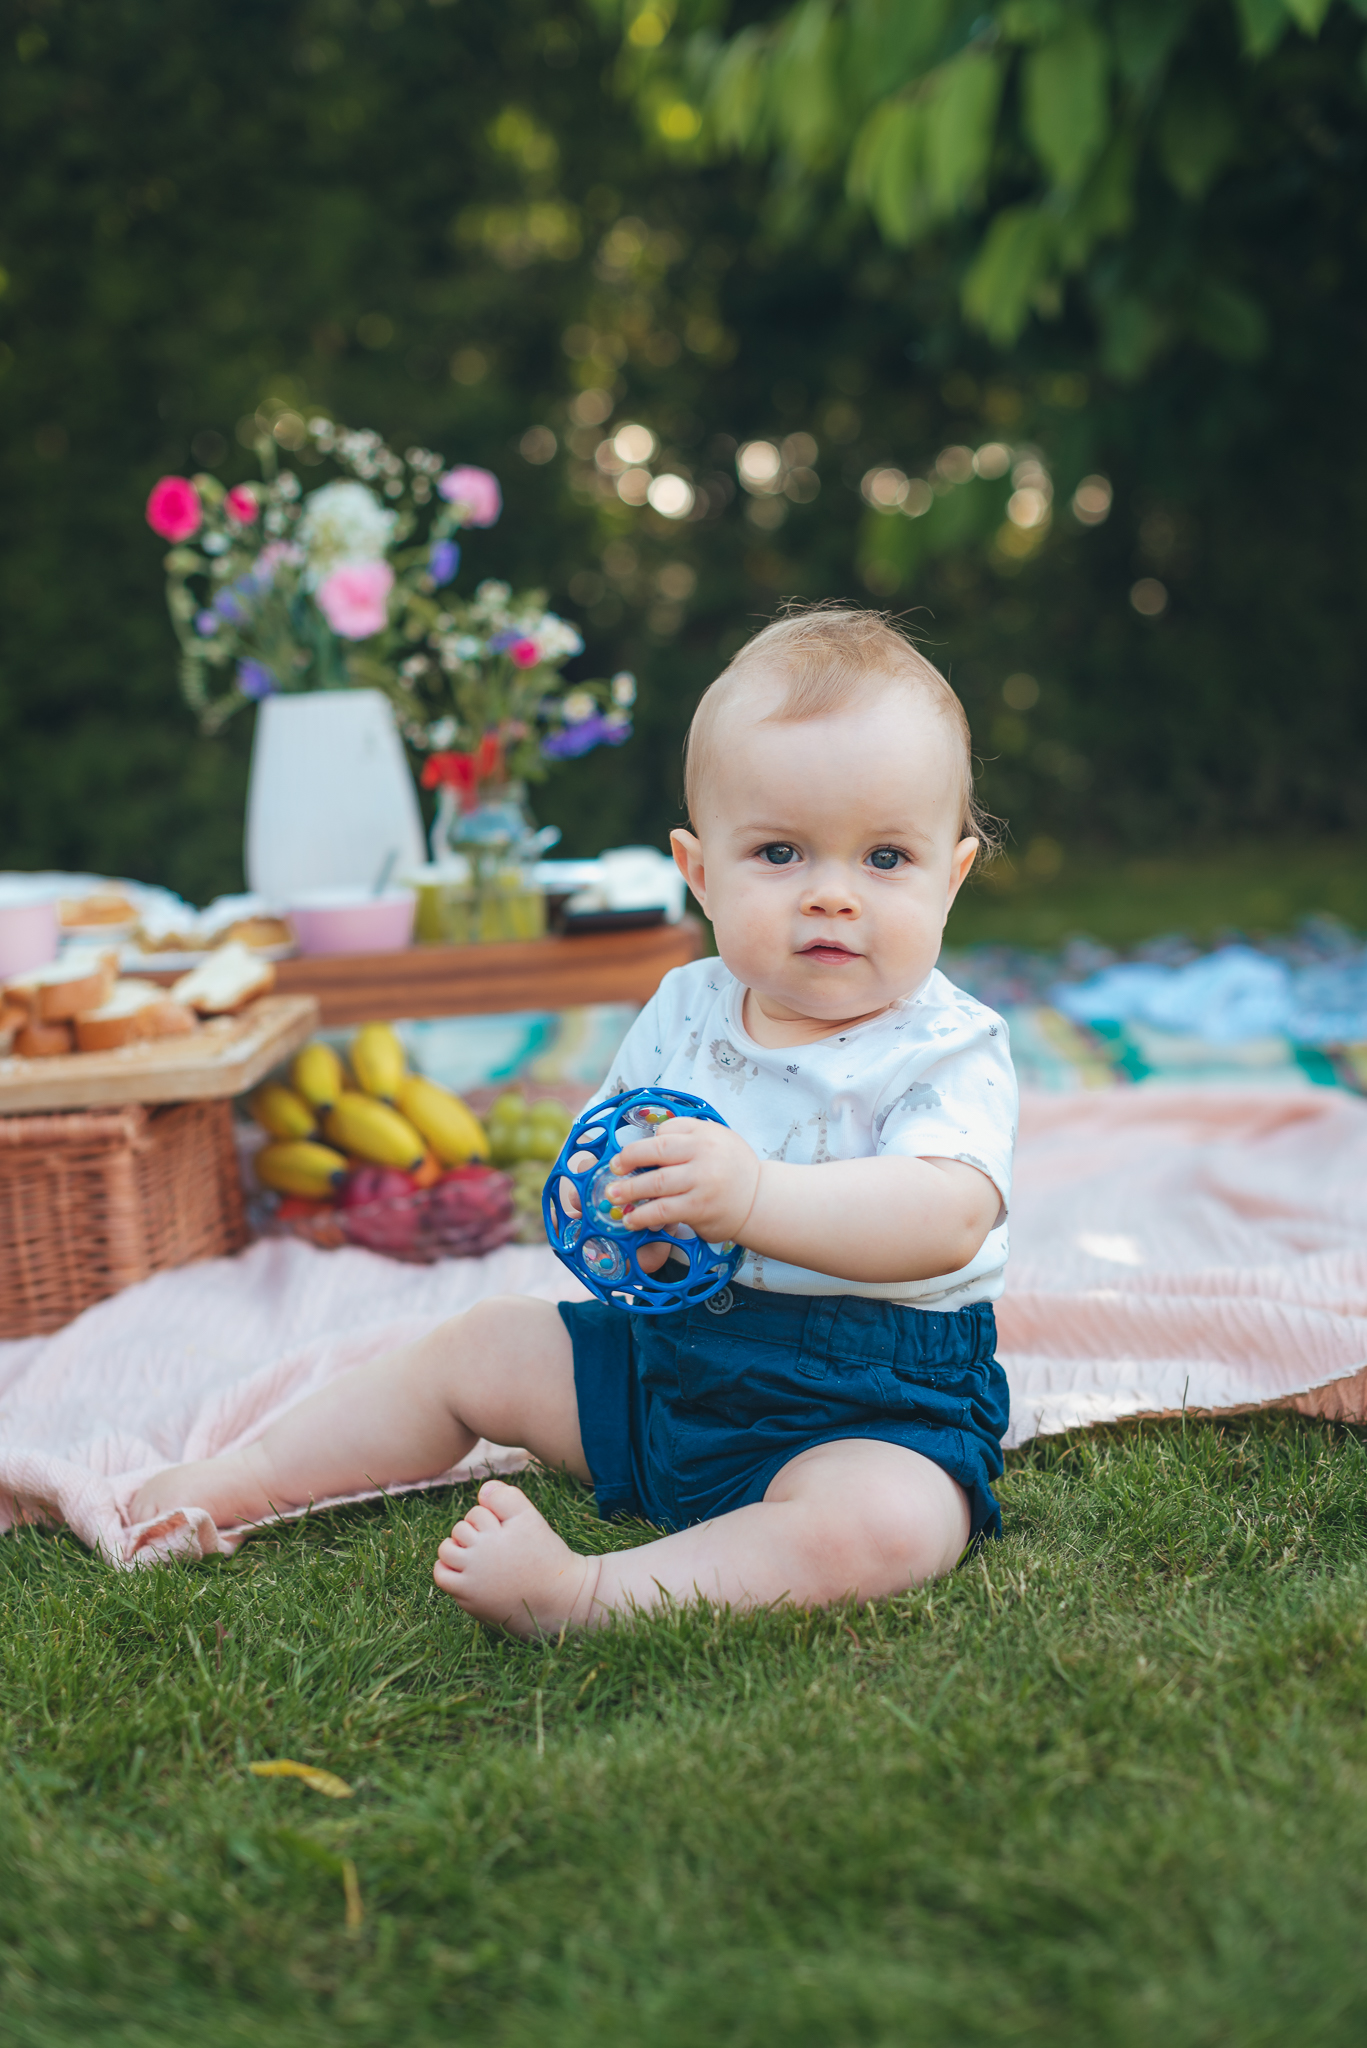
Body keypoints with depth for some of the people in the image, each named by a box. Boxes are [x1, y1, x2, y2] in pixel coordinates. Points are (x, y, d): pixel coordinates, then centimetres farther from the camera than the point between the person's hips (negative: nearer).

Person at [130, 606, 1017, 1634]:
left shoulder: (951, 1051, -17)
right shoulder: (686, 1010, 1)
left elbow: (948, 1219, -35)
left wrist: (754, 1194, -49)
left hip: (869, 1404, -6)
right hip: (669, 1341, 6)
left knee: (881, 1525, -37)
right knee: (478, 1347, 12)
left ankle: (583, 1594, -44)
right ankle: (246, 1481, 24)